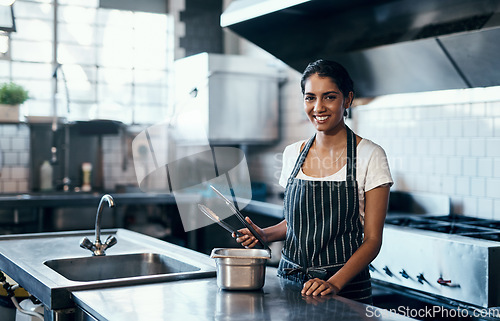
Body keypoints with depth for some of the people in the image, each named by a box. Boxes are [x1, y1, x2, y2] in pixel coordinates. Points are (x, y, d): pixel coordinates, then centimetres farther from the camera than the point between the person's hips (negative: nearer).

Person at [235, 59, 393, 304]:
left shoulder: (370, 156, -9)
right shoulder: (293, 154, 4)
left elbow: (372, 239, -9)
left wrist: (334, 283, -21)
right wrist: (265, 234, -3)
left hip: (346, 289, -3)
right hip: (289, 278, 4)